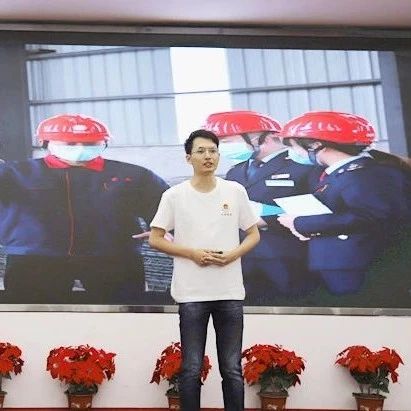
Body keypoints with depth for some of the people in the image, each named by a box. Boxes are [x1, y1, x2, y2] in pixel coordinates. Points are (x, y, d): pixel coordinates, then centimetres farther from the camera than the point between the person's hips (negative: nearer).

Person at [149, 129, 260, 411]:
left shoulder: (236, 192, 4)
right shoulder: (174, 196, -2)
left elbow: (253, 234, 10)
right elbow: (156, 239, 0)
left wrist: (233, 254, -10)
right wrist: (192, 253, -13)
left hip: (230, 293, 2)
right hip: (191, 294, -1)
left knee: (232, 369, 7)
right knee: (192, 369, 4)